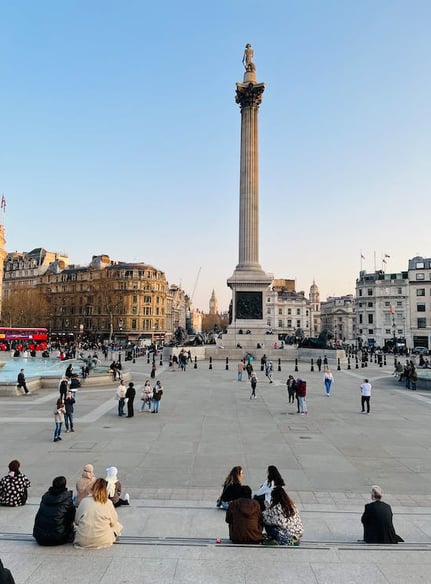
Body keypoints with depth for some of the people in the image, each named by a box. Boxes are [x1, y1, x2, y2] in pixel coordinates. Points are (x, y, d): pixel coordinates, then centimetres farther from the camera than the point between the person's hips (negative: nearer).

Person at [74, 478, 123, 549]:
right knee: (118, 526, 26)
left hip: (83, 541, 1)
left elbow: (76, 521, 7)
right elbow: (113, 522, 3)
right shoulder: (108, 503, -7)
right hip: (102, 541, 0)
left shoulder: (84, 501, -3)